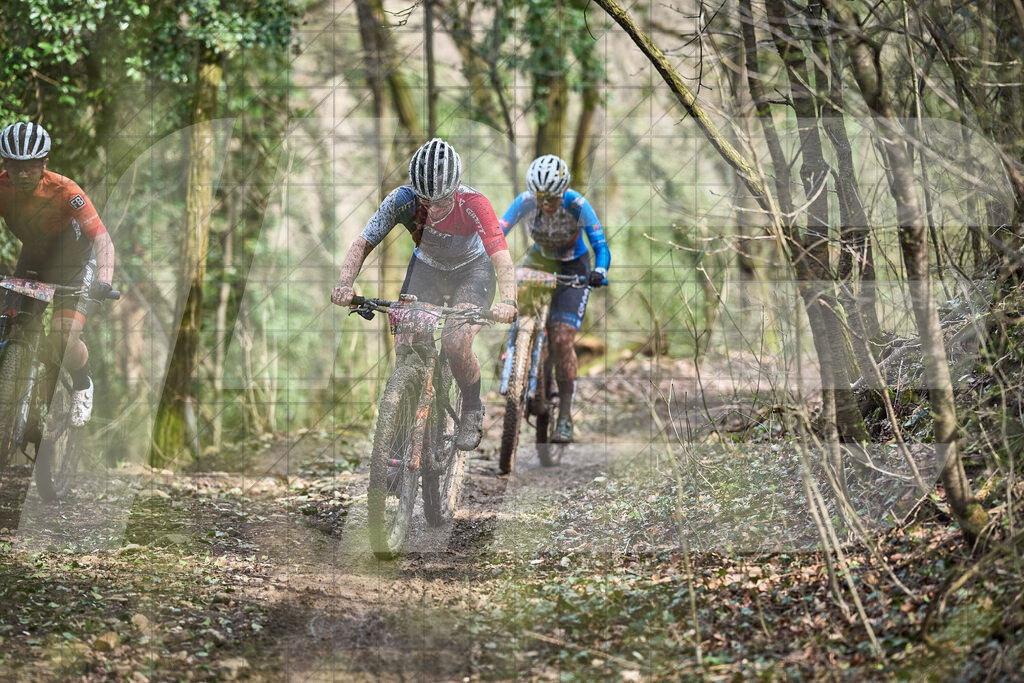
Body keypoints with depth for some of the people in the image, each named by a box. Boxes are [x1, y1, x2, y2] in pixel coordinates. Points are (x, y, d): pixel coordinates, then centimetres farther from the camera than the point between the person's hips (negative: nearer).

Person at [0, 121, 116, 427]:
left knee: (65, 339, -19)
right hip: (33, 259, 4)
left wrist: (103, 281, -54)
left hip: (75, 260, -4)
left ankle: (82, 386, 14)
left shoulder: (65, 191, -33)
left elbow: (102, 239, -37)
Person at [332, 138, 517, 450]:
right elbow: (362, 244, -27)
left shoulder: (473, 205, -35)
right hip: (426, 267, 3)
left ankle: (472, 411, 2)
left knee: (456, 343, -25)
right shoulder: (403, 200, -29)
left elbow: (502, 260, -42)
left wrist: (508, 302, -61)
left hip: (472, 269, -3)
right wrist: (344, 285, -45)